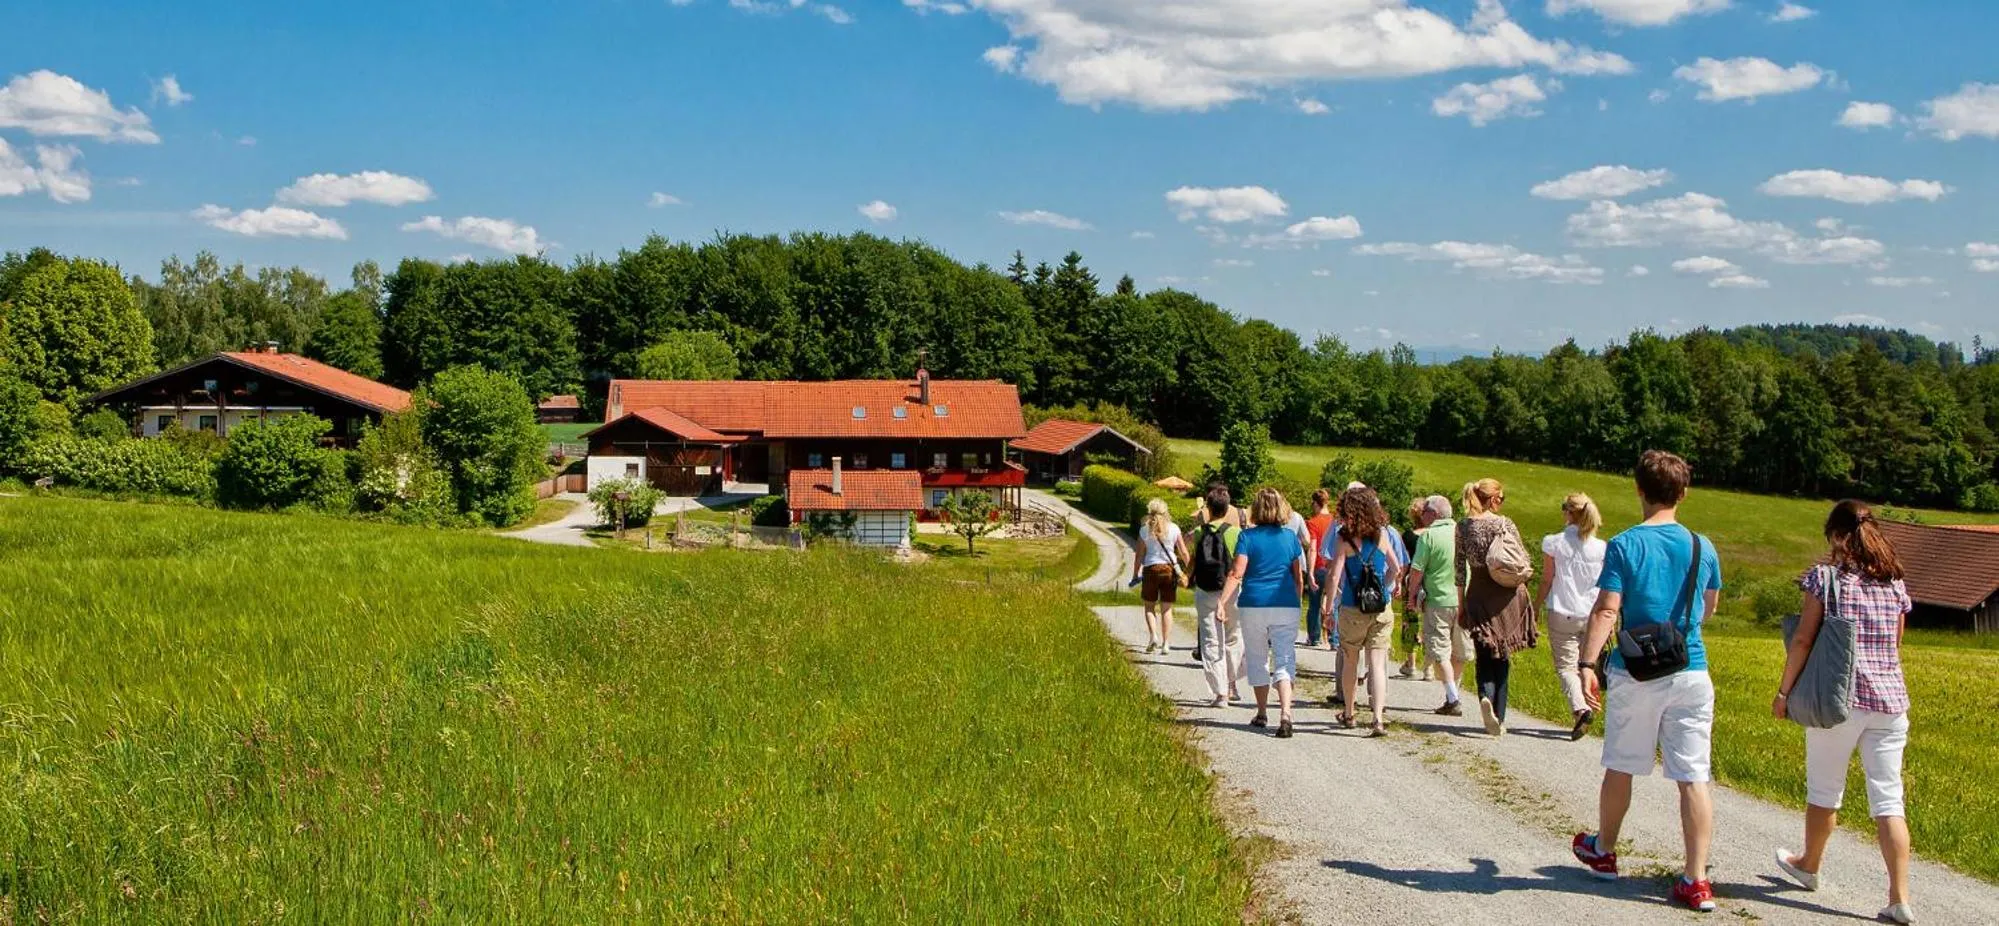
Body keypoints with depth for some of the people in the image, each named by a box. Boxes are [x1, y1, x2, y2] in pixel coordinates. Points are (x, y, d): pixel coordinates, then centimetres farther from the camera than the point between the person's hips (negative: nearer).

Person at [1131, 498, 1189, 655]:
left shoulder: (1145, 530, -2)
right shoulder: (1173, 528, 0)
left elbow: (1139, 555, -1)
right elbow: (1184, 552, 2)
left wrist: (1135, 575, 9)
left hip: (1150, 569, -1)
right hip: (1169, 568, 1)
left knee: (1149, 606, 13)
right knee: (1167, 608, 6)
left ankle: (1153, 635, -7)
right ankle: (1165, 644, 4)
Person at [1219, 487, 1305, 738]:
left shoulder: (1248, 537, -4)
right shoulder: (1290, 537, 4)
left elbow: (1237, 574, -13)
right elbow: (1298, 577, 9)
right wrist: (1298, 603, 21)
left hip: (1254, 605, -1)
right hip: (1286, 605, 1)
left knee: (1257, 660, 14)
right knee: (1284, 661, 0)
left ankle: (1262, 714, 24)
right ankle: (1285, 714, -19)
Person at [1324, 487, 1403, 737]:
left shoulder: (1345, 538, -10)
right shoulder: (1382, 534, 2)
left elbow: (1335, 577, -13)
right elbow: (1396, 568, 10)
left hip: (1352, 608, -2)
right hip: (1382, 608, 2)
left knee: (1350, 661, 15)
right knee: (1377, 663, 0)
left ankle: (1348, 714, 29)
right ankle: (1378, 718, -12)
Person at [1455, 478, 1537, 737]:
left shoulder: (1463, 526, 1)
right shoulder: (1504, 523, -8)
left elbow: (1459, 568, 5)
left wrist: (1461, 603, 11)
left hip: (1478, 595, 1)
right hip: (1506, 595, -1)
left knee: (1484, 655, 8)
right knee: (1502, 656, 9)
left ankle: (1486, 696, -21)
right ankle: (1499, 717, 10)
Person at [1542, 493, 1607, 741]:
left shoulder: (1553, 543, -7)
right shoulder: (1601, 548, -1)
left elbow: (1547, 580, -3)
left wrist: (1536, 608, 9)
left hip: (1562, 613, -3)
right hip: (1592, 615, 3)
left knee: (1565, 665, -1)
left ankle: (1580, 708, -23)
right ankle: (1587, 706, 18)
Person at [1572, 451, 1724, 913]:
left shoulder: (1624, 545, -7)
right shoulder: (1702, 548, 3)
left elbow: (1606, 610, -15)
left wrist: (1588, 664, -15)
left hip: (1636, 674, -2)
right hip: (1691, 674, 2)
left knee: (1620, 768, 14)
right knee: (1694, 777, 1)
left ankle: (1603, 851, 33)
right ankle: (1696, 881, -1)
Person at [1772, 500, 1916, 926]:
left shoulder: (1825, 578, -7)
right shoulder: (1895, 583, 8)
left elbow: (1803, 640, -9)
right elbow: (1895, 646, 16)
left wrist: (1783, 691, -1)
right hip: (1890, 698, 4)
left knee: (1824, 788, 15)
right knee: (1888, 798, 2)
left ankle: (1809, 866, 35)